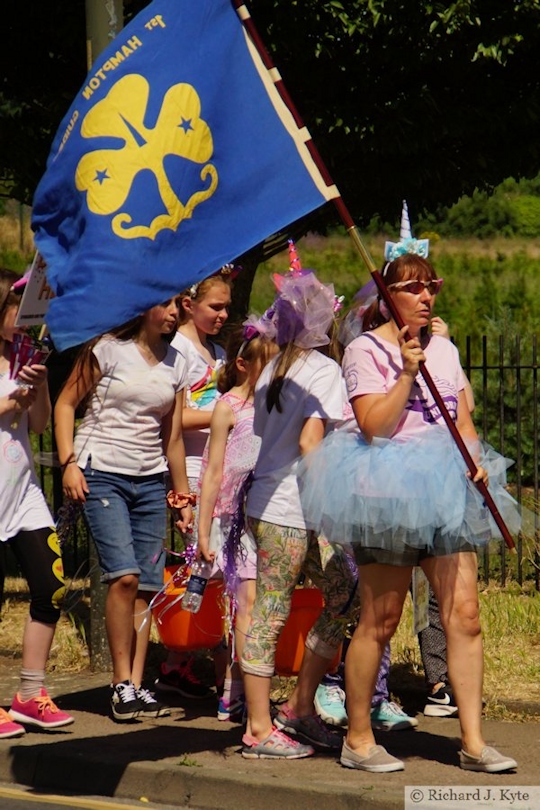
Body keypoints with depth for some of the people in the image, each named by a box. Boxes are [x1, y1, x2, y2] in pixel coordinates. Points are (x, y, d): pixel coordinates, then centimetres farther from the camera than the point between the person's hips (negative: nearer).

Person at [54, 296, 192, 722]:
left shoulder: (176, 363, 11)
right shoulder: (108, 350, -3)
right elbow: (66, 403, 0)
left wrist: (183, 495, 17)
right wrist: (69, 462, -10)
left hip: (150, 480, 5)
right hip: (101, 474, -5)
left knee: (147, 586, -1)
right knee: (124, 576, -18)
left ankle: (137, 685, 5)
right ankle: (121, 683, -9)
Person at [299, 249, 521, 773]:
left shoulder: (444, 349, 16)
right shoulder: (365, 350, -2)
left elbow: (462, 417, 18)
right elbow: (373, 425, -12)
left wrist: (474, 462, 0)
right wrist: (407, 374, -18)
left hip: (445, 495, 5)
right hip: (388, 495, -5)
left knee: (464, 613, -4)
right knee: (379, 621, -1)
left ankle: (473, 743, -2)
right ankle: (358, 739, 10)